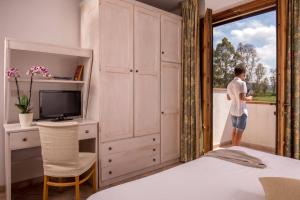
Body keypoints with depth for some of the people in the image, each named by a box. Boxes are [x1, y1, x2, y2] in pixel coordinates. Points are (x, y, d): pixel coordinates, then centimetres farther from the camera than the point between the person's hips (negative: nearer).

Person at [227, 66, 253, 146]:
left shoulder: (230, 84, 8)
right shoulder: (242, 83, -15)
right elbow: (242, 98, -24)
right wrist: (249, 98, -6)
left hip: (233, 110, 8)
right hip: (241, 111, -8)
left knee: (234, 130, 19)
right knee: (239, 132, 0)